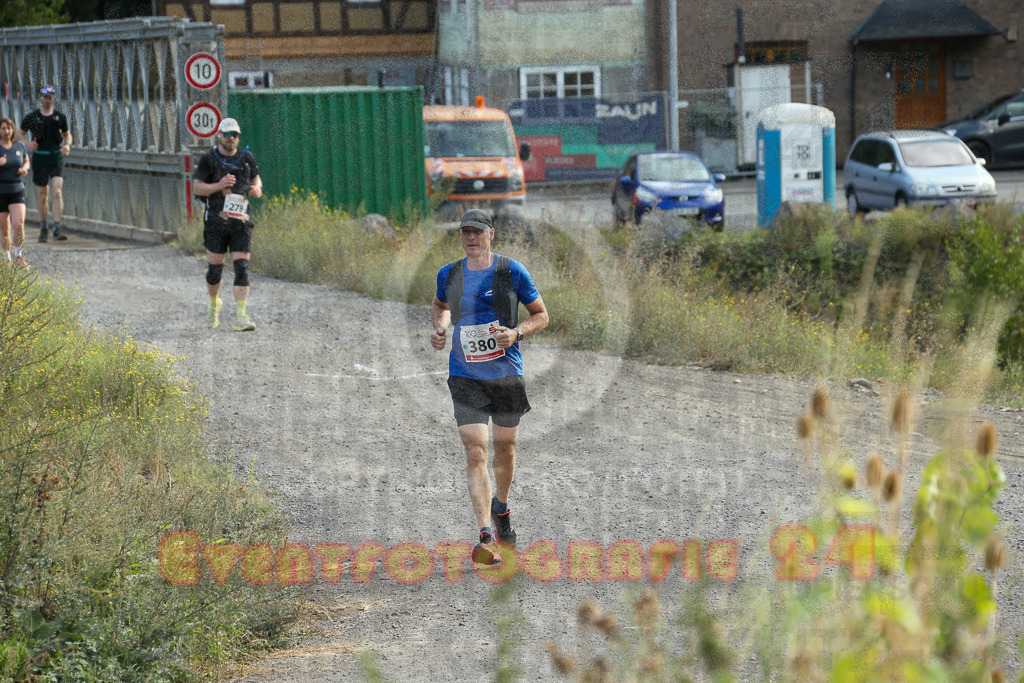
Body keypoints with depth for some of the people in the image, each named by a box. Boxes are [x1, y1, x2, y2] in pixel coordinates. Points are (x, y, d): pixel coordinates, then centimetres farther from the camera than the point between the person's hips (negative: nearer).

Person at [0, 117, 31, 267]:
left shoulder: (20, 146, 4)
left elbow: (26, 162, 20)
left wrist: (24, 168, -3)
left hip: (17, 190, 1)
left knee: (18, 224, -14)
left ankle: (19, 255, 3)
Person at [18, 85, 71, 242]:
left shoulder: (60, 117, 4)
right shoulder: (31, 117, 3)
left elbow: (67, 134, 18)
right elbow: (20, 133, 13)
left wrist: (67, 145, -3)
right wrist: (28, 143, -6)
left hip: (56, 158, 0)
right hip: (39, 158, 0)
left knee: (57, 192, -14)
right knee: (43, 195, 8)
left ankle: (57, 229, -17)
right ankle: (43, 228, 24)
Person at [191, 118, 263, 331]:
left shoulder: (246, 158, 9)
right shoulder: (208, 159, 0)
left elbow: (256, 178, 24)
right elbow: (197, 187, -4)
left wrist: (258, 189, 1)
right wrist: (219, 185, -19)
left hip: (241, 221, 1)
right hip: (216, 221, -1)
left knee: (242, 267, -10)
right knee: (215, 267, 8)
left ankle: (240, 317, -15)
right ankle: (214, 304, 36)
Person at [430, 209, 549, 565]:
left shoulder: (512, 271, -4)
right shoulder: (449, 274, 2)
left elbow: (541, 315, 3)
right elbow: (440, 306, 23)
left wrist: (517, 333, -16)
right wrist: (439, 328, 2)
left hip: (506, 374, 0)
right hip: (465, 378, 0)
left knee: (505, 448, 15)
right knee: (475, 452, -13)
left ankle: (501, 507, 46)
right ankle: (486, 536, -19)